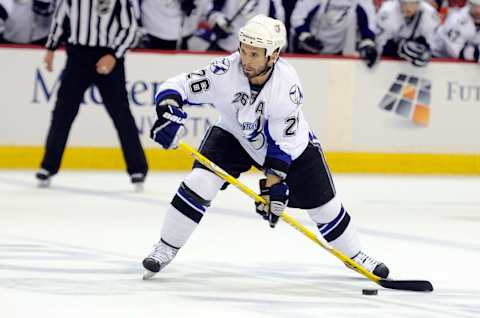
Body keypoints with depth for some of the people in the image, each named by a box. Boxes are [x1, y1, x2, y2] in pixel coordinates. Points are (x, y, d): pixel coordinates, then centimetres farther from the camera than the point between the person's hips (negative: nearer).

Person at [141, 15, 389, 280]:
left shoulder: (287, 85, -32)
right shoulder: (226, 71, -31)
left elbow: (283, 142, -25)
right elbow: (176, 87, -29)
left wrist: (273, 184, -29)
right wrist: (168, 113, -50)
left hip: (290, 142, 0)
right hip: (233, 135, 0)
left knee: (325, 204, 3)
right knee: (199, 183, -22)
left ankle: (354, 255, 29)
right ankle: (165, 249, -6)